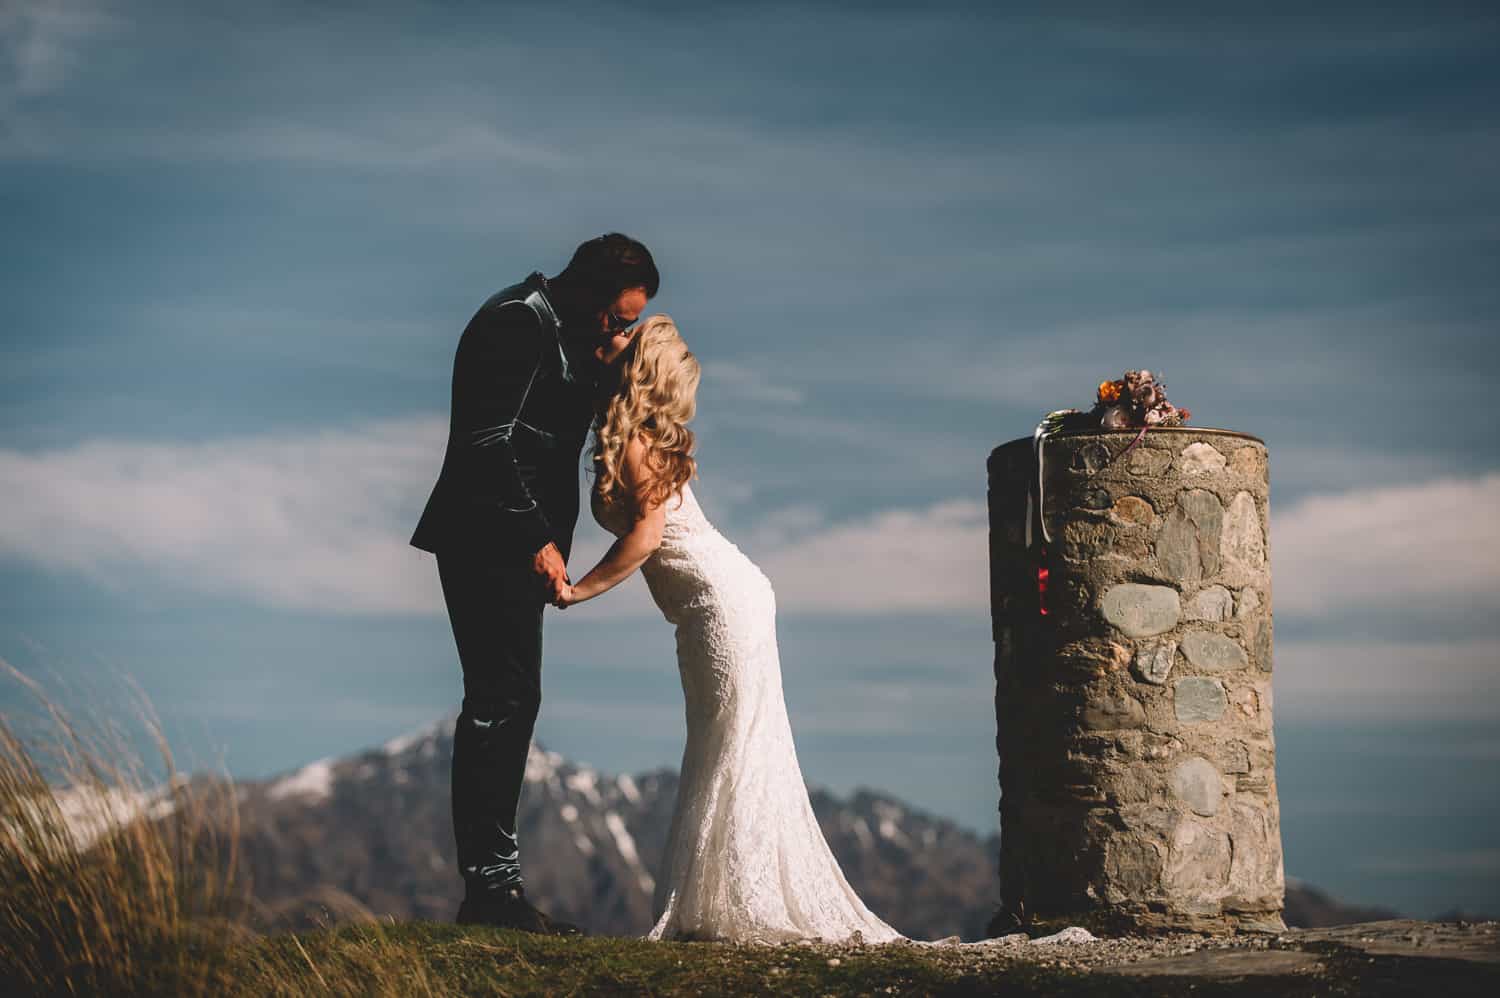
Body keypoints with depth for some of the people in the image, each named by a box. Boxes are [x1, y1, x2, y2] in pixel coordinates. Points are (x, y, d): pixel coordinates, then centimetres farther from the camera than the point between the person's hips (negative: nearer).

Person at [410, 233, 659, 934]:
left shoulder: (566, 334, 17)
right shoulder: (516, 325, -14)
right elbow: (490, 442, -20)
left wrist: (602, 367, 5)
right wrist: (539, 540, -17)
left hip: (513, 547, 10)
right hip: (491, 542, -10)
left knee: (506, 703, 9)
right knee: (502, 701, -11)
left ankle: (489, 885, 12)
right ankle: (492, 883, -9)